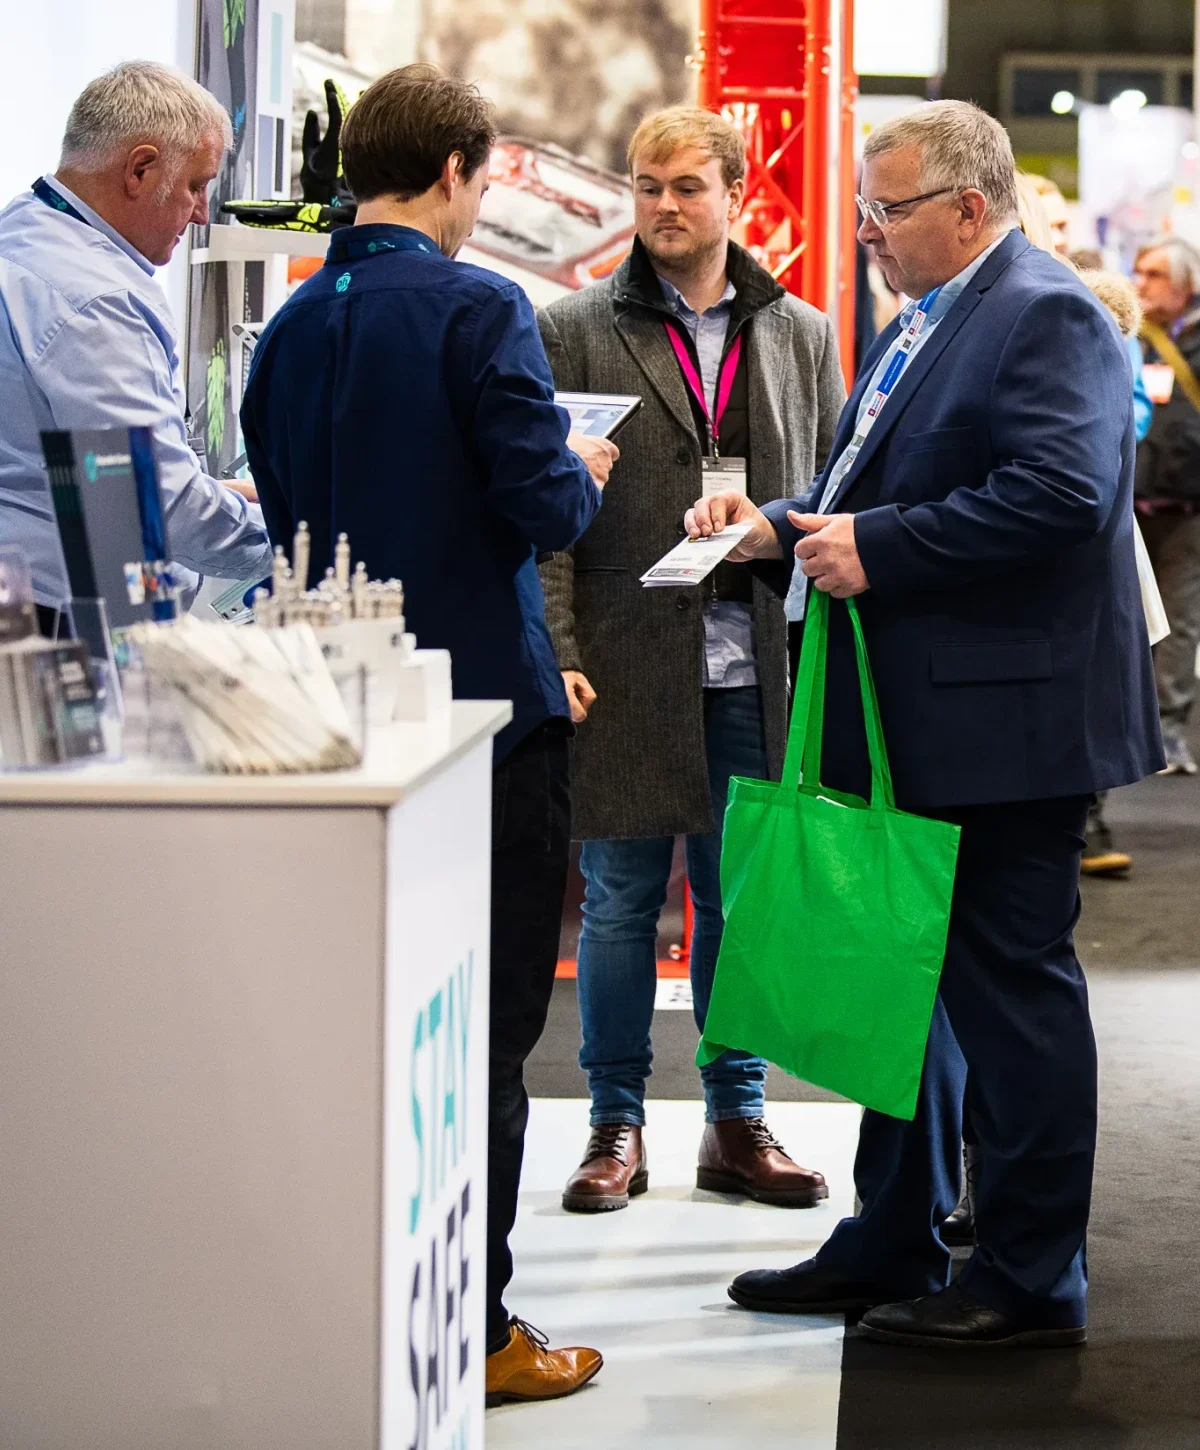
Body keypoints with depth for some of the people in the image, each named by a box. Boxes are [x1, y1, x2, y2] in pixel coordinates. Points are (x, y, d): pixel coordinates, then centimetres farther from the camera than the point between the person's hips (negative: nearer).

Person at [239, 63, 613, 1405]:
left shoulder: (291, 327, 6)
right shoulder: (476, 311, -13)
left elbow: (282, 513, 12)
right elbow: (545, 507, -17)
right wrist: (585, 473, 4)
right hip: (482, 703, -6)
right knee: (483, 1028, 1)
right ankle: (471, 1328, 6)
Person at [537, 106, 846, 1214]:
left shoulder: (799, 333, 11)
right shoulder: (575, 332, 3)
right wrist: (556, 652, -10)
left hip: (759, 668, 2)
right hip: (626, 665, -2)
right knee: (621, 899, 4)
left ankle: (738, 1122, 19)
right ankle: (617, 1128, 15)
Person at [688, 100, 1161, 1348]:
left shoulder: (1047, 318, -14)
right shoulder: (919, 328, 17)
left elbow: (1059, 492, -26)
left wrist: (876, 546, -23)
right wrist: (782, 523, 4)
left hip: (1004, 721, -10)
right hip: (914, 724, 10)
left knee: (1011, 987, -2)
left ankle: (1028, 1281, 8)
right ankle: (894, 1245, 28)